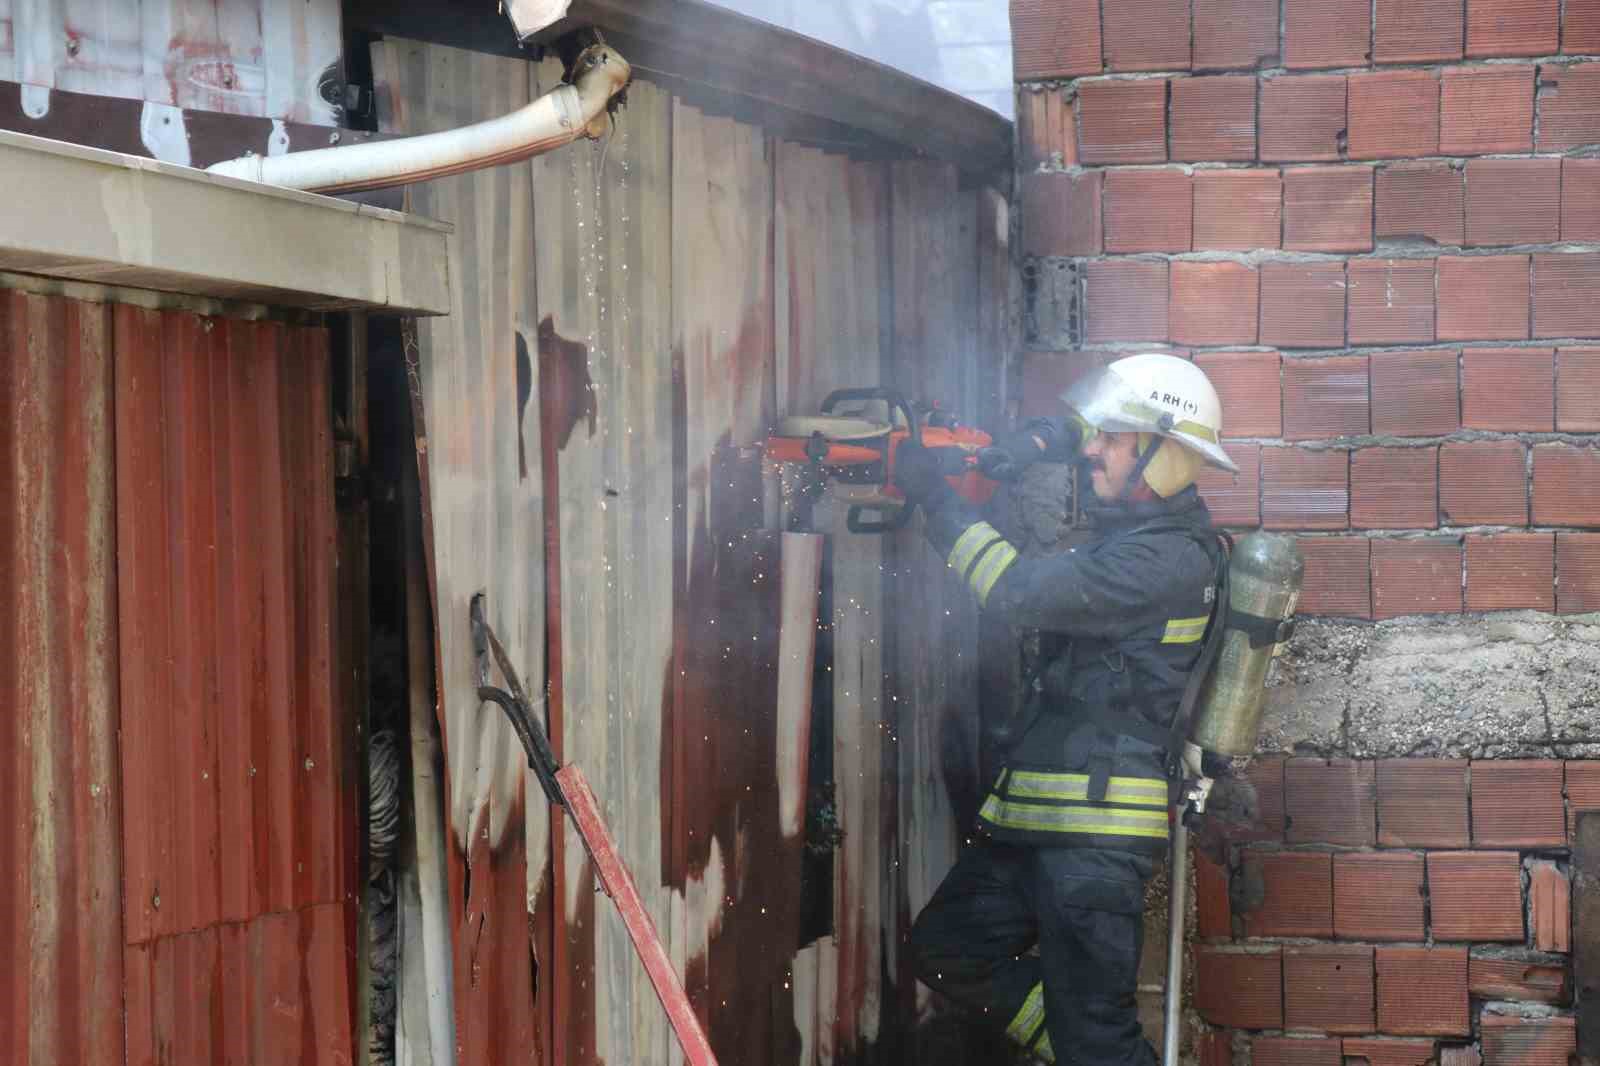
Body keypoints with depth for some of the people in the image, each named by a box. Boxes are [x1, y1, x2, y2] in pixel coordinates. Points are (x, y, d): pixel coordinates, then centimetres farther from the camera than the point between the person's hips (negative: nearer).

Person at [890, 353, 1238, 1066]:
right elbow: (1084, 432, 30)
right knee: (947, 949, 17)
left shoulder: (1168, 559, -19)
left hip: (1097, 826, -10)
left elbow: (1019, 592, -25)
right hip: (1038, 814, 10)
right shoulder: (1141, 520, 11)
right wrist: (1036, 444, 7)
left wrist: (936, 498, -16)